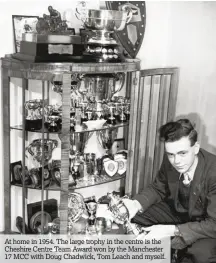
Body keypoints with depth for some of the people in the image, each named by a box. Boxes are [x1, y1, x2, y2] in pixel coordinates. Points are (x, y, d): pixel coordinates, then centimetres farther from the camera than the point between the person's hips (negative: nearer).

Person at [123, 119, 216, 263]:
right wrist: (136, 204, -20)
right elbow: (158, 188, 1)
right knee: (133, 215, -10)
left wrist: (172, 231, -39)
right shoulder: (170, 161, -18)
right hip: (177, 211, 5)